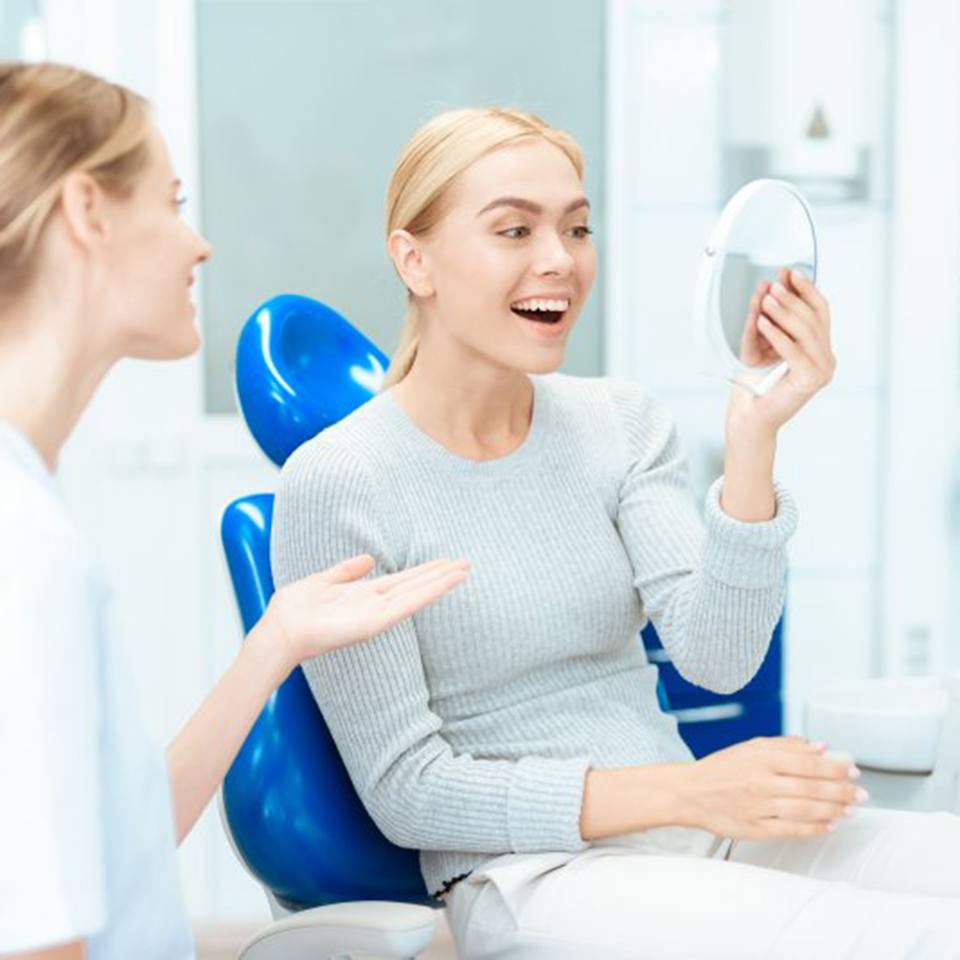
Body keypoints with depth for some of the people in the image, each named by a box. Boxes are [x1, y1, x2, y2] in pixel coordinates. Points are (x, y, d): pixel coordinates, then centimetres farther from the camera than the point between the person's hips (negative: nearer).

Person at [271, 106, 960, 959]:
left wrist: (754, 437, -20)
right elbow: (405, 792, -10)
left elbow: (717, 658, -7)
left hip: (692, 830, 6)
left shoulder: (622, 424, 5)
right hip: (529, 877, -6)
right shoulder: (338, 484, -10)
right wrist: (684, 793, -17)